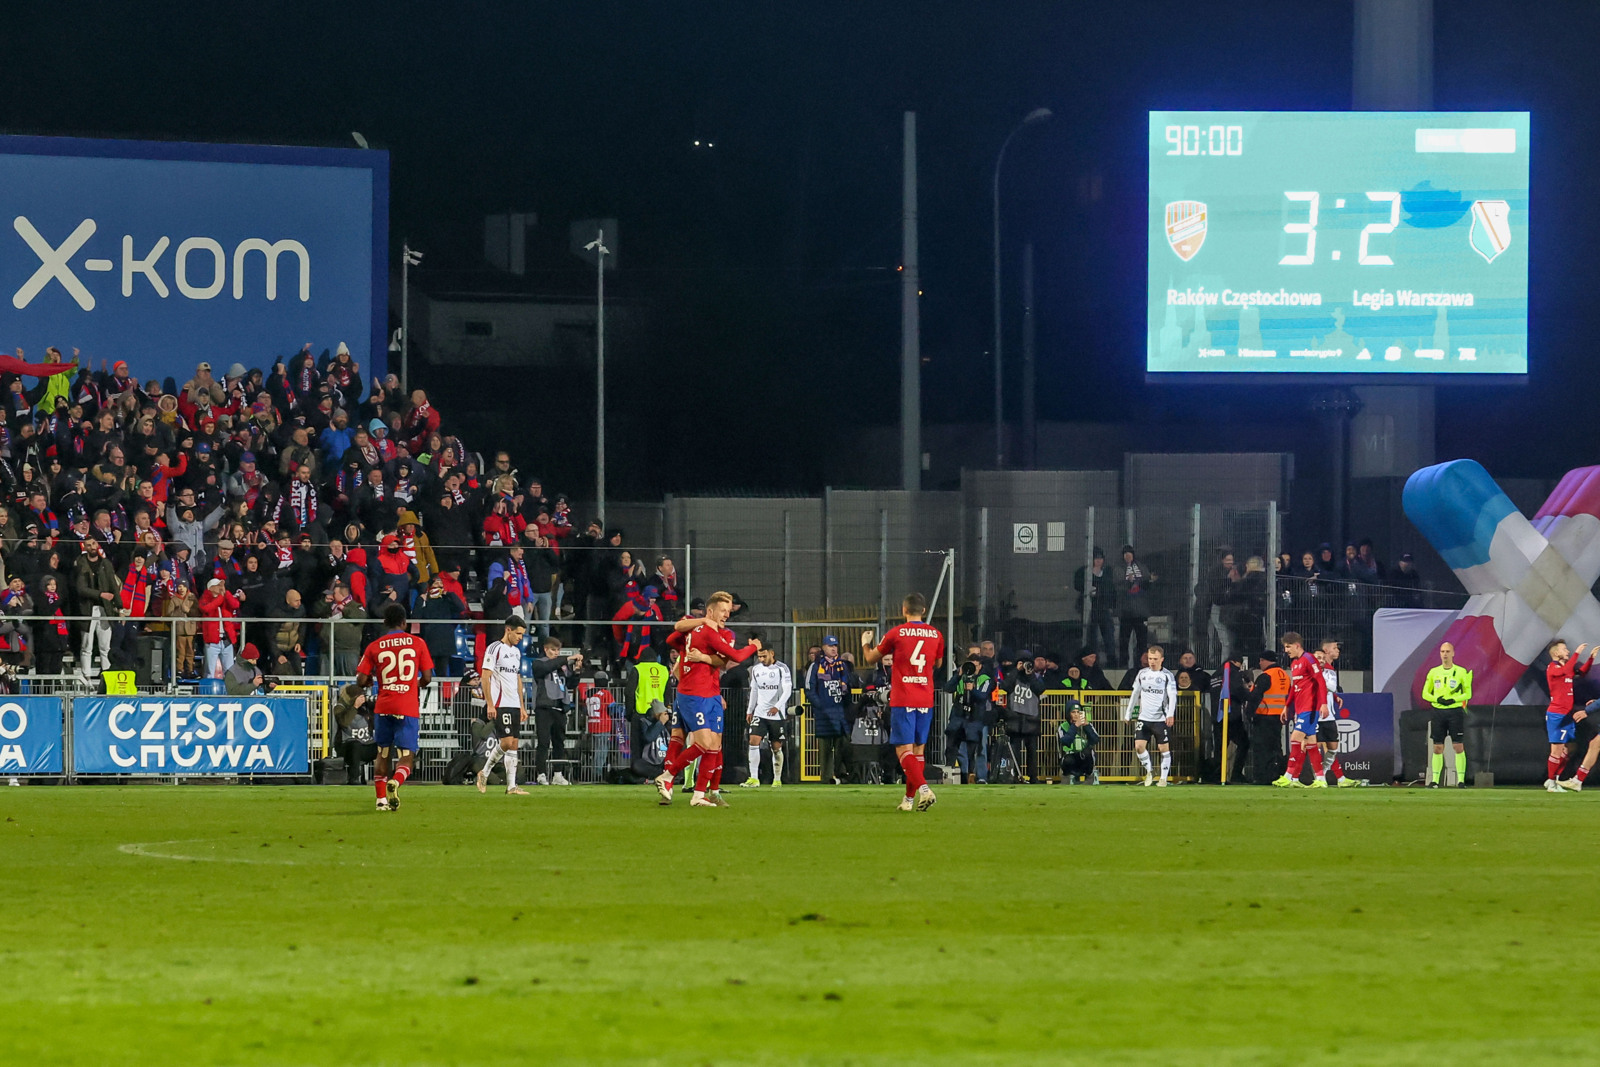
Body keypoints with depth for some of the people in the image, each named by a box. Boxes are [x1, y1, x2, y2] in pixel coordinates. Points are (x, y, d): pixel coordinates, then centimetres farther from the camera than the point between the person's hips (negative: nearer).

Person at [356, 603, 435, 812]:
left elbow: (361, 681, 0)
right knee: (406, 756, -1)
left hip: (383, 707, 2)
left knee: (383, 754, 16)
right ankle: (396, 782, -31)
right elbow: (427, 677, 2)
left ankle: (381, 799, 12)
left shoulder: (374, 647, 3)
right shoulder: (418, 643, 2)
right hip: (408, 708, -1)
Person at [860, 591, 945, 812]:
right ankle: (909, 799, 16)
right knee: (918, 750, 13)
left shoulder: (896, 633, -5)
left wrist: (865, 643, 28)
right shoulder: (936, 634, 5)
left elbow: (870, 660, 7)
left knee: (904, 750, -7)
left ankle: (923, 788, -28)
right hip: (926, 701, 4)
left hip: (902, 701, -4)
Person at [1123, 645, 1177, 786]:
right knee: (1139, 745, -8)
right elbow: (1135, 694, 18)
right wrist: (1128, 713, 18)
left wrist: (1170, 714, -26)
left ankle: (1164, 777, 11)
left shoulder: (1167, 675, -4)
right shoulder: (1142, 673, 8)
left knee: (1164, 748, 0)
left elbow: (1172, 696, -11)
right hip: (1144, 718, 3)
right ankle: (1149, 771, 14)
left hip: (1161, 719, -3)